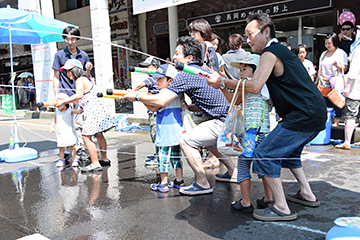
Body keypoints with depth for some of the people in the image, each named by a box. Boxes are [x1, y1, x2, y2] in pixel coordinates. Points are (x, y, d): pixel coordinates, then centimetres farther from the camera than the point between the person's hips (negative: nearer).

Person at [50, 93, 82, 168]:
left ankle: (74, 160, 12)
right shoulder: (56, 113, 5)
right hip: (60, 134, 3)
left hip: (69, 133, -3)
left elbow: (78, 112, -9)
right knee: (61, 148, 8)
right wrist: (52, 127, -1)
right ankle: (61, 160, 23)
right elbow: (54, 121, 15)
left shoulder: (70, 111, -2)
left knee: (72, 147, 2)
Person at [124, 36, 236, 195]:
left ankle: (203, 184, -1)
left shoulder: (184, 76, -14)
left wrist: (136, 96, -6)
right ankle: (233, 172, 35)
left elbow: (161, 101, -19)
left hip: (223, 122, -10)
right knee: (206, 139, 31)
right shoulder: (203, 70, 15)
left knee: (186, 140, -10)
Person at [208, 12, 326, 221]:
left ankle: (282, 209, -3)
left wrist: (223, 82, -13)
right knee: (287, 151, 26)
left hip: (304, 116, -10)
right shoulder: (282, 51, 21)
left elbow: (255, 87, -21)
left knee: (265, 155, -8)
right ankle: (307, 195, 32)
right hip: (315, 113, 10)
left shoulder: (270, 53, -10)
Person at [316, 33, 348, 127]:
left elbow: (345, 68, -6)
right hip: (323, 84, 5)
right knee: (325, 104, 4)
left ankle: (336, 122, 4)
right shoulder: (324, 54, 18)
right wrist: (316, 81, 20)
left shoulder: (341, 53, 0)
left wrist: (337, 65, -25)